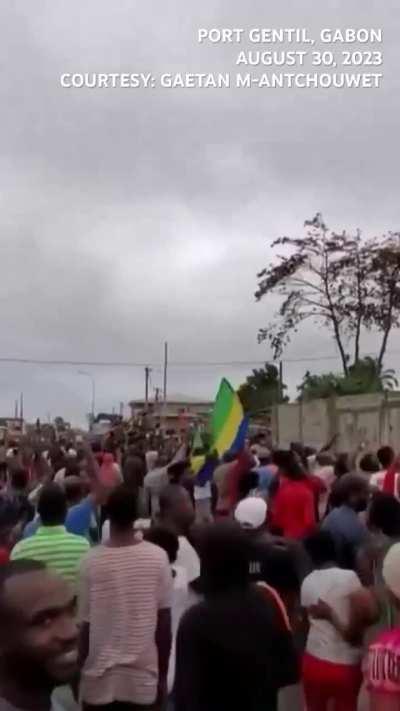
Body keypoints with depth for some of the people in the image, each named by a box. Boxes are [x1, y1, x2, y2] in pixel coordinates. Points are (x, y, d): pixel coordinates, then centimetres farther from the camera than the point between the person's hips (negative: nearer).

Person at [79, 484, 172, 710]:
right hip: (143, 677, 1)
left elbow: (84, 625, -6)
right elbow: (164, 622, -5)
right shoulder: (158, 557, -10)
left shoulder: (91, 561, -13)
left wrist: (77, 675, 8)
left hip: (100, 679, 0)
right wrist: (163, 674, 6)